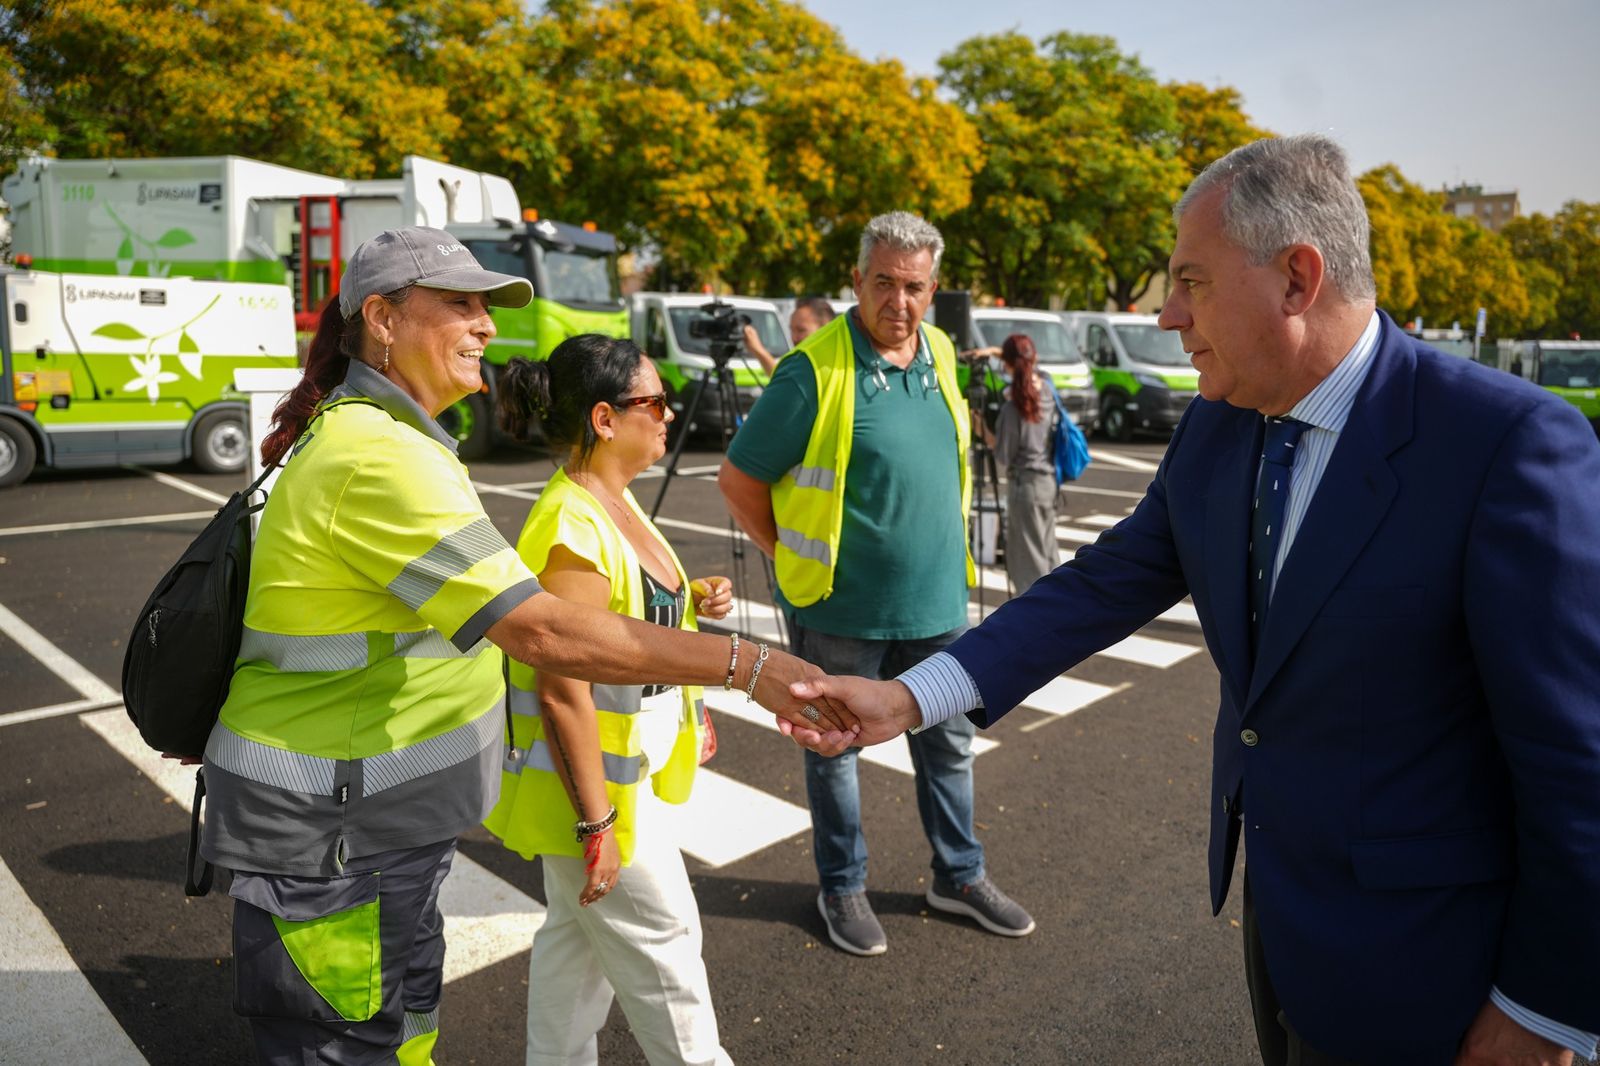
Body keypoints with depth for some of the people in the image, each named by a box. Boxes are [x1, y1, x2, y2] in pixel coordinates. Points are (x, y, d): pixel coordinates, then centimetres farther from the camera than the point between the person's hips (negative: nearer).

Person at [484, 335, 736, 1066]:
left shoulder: (614, 502, 4)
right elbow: (562, 689, -27)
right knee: (663, 949, 10)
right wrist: (598, 825, -23)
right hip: (592, 781, -9)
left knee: (577, 936, 23)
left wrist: (692, 603, 6)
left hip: (624, 766, 9)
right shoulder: (572, 529, -26)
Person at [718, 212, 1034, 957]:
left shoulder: (940, 354, 3)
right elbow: (739, 479, -11)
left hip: (935, 598, 6)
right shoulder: (815, 370, -17)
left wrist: (949, 553, 15)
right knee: (834, 748, 12)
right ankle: (843, 888, 33)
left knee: (948, 742, 18)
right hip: (841, 607, -6)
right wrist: (794, 558, -7)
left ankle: (958, 876, 39)